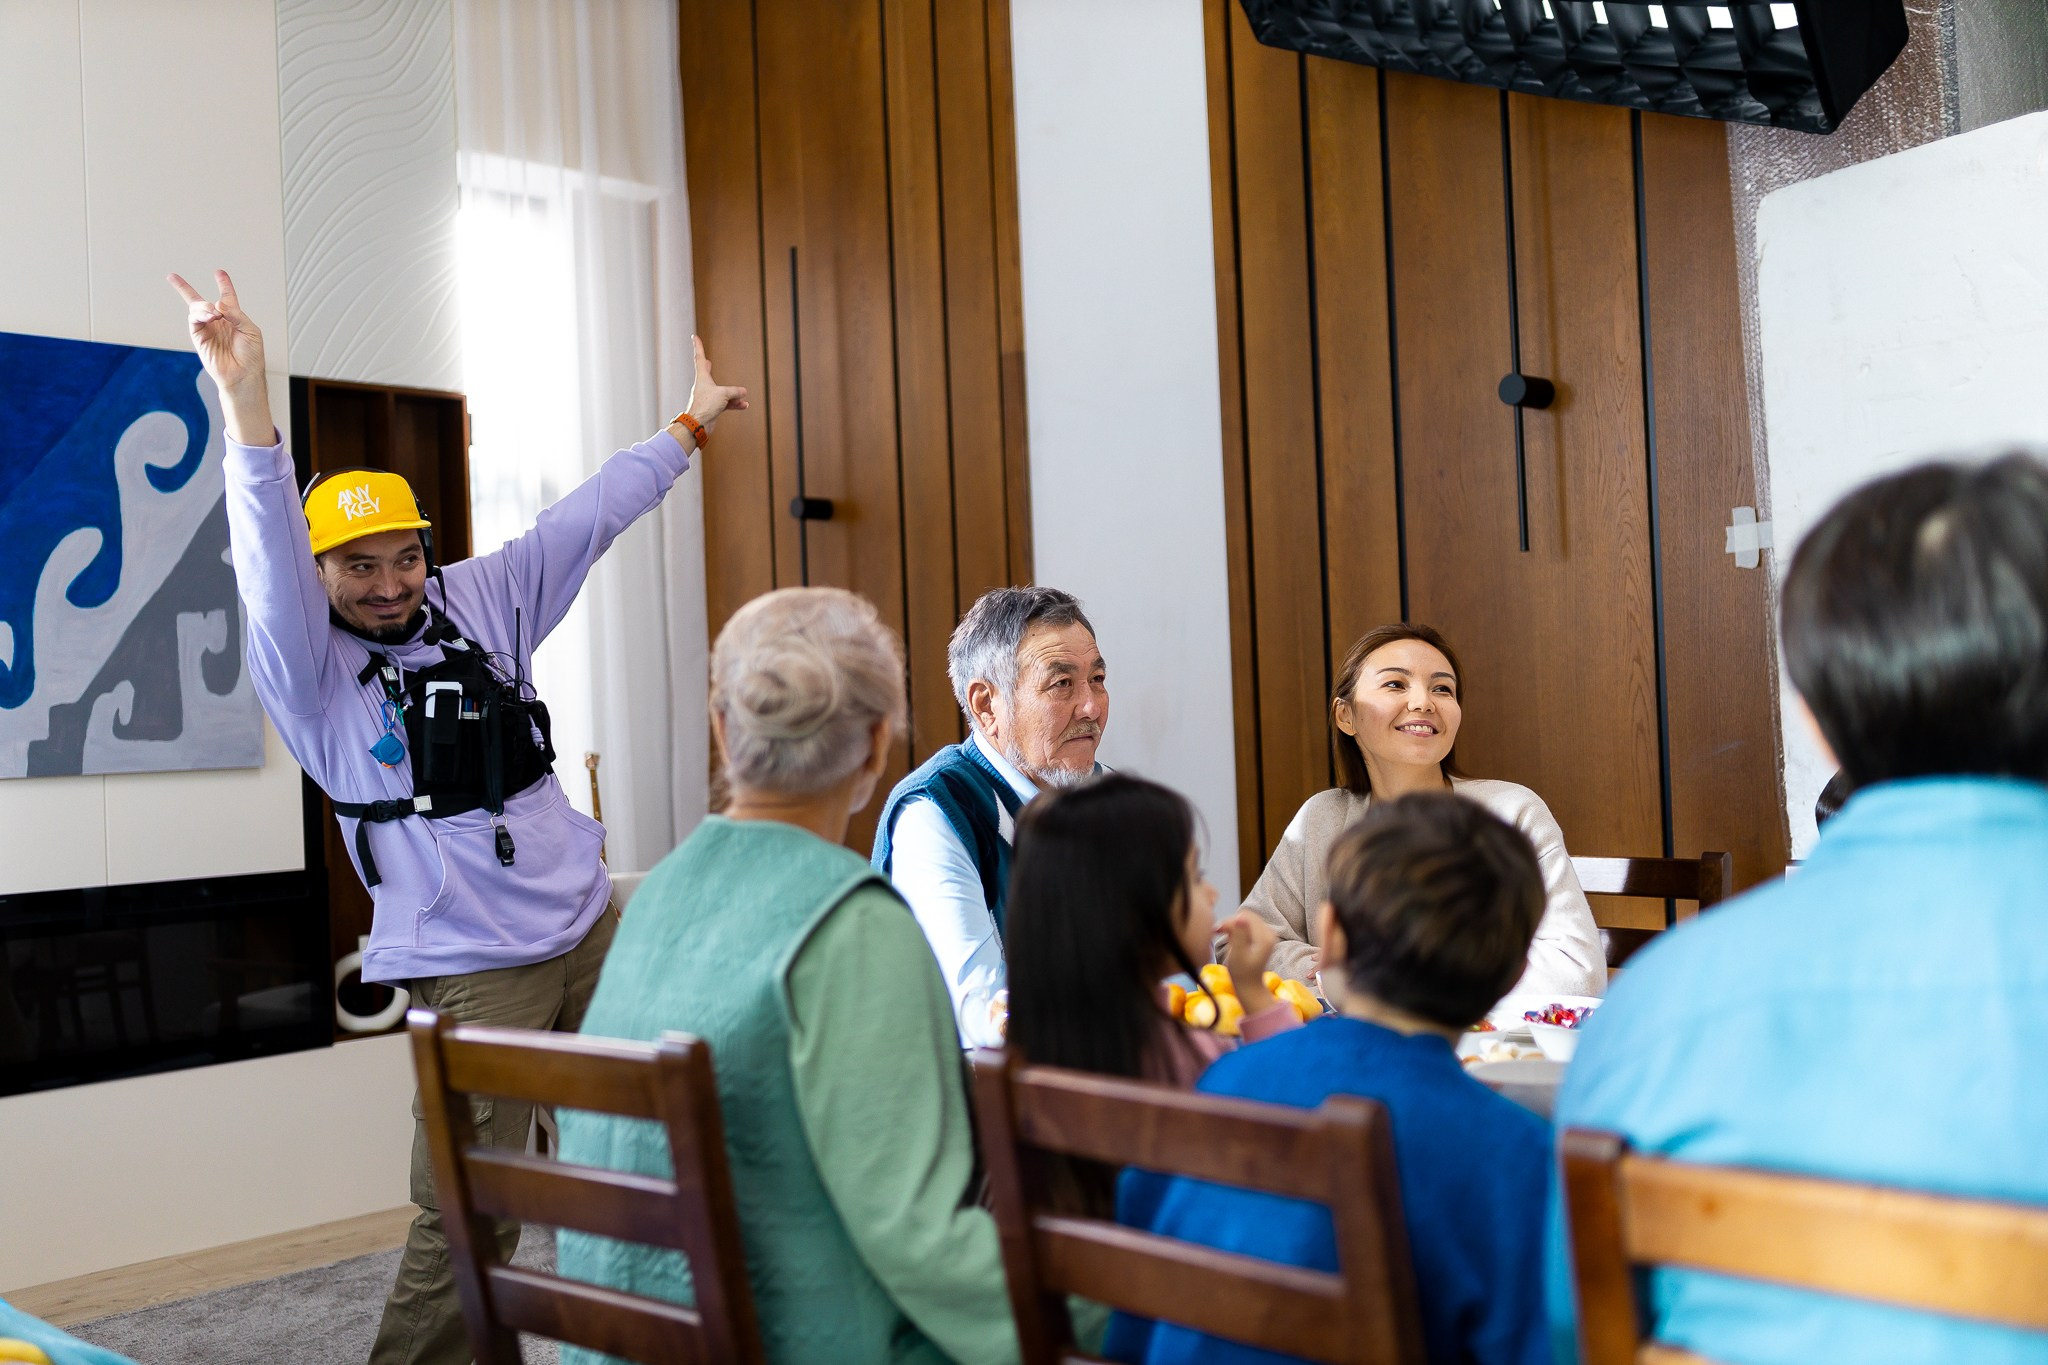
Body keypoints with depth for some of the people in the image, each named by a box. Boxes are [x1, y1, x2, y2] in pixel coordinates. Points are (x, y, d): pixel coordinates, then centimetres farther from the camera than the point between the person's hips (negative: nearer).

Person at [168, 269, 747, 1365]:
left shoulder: (481, 601, 8)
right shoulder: (309, 667, -6)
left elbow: (586, 520, 16)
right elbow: (269, 566, -24)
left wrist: (688, 426, 24)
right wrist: (247, 407, -38)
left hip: (593, 928, 6)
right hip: (474, 968, -6)